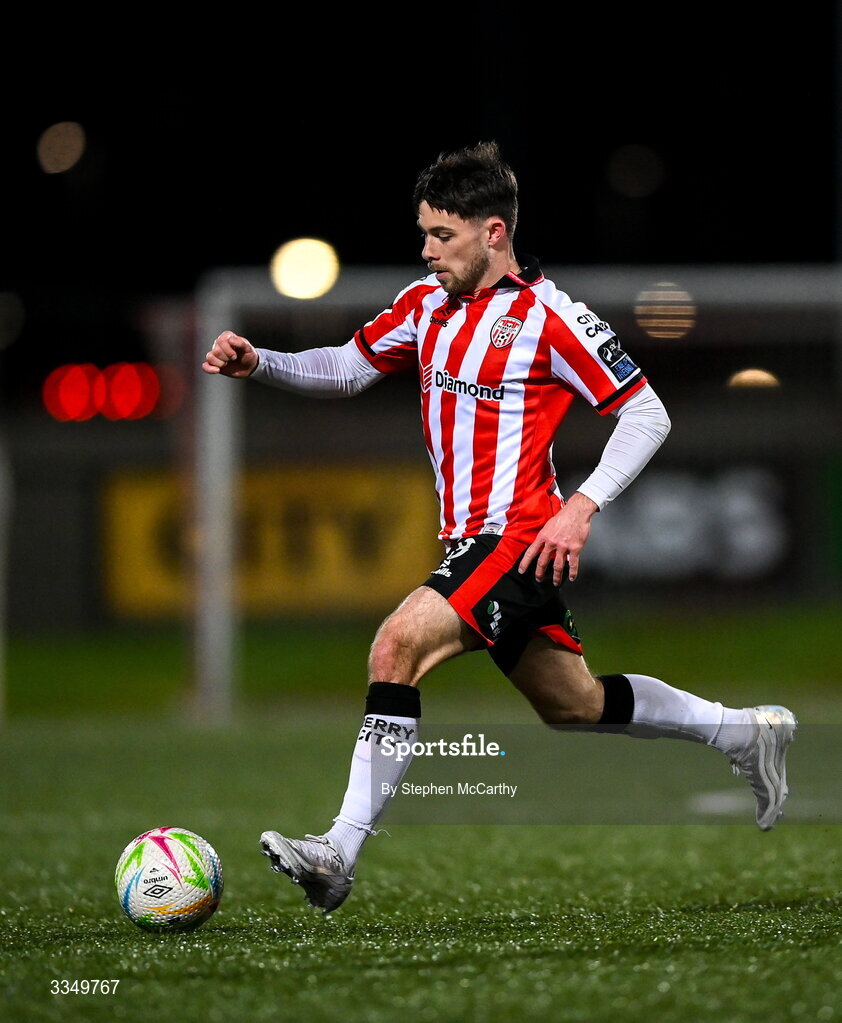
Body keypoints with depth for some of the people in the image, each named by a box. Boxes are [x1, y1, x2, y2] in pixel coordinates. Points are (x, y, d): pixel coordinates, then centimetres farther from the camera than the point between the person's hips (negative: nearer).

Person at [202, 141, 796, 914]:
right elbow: (348, 368, 19)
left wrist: (583, 508, -19)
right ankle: (747, 732, 38)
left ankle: (341, 854, -28)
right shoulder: (428, 304, 9)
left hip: (519, 539, -9)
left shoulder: (548, 317, -12)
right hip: (470, 541, 9)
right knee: (574, 705, 19)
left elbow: (646, 414, -9)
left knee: (398, 644, -25)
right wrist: (257, 363, 2)